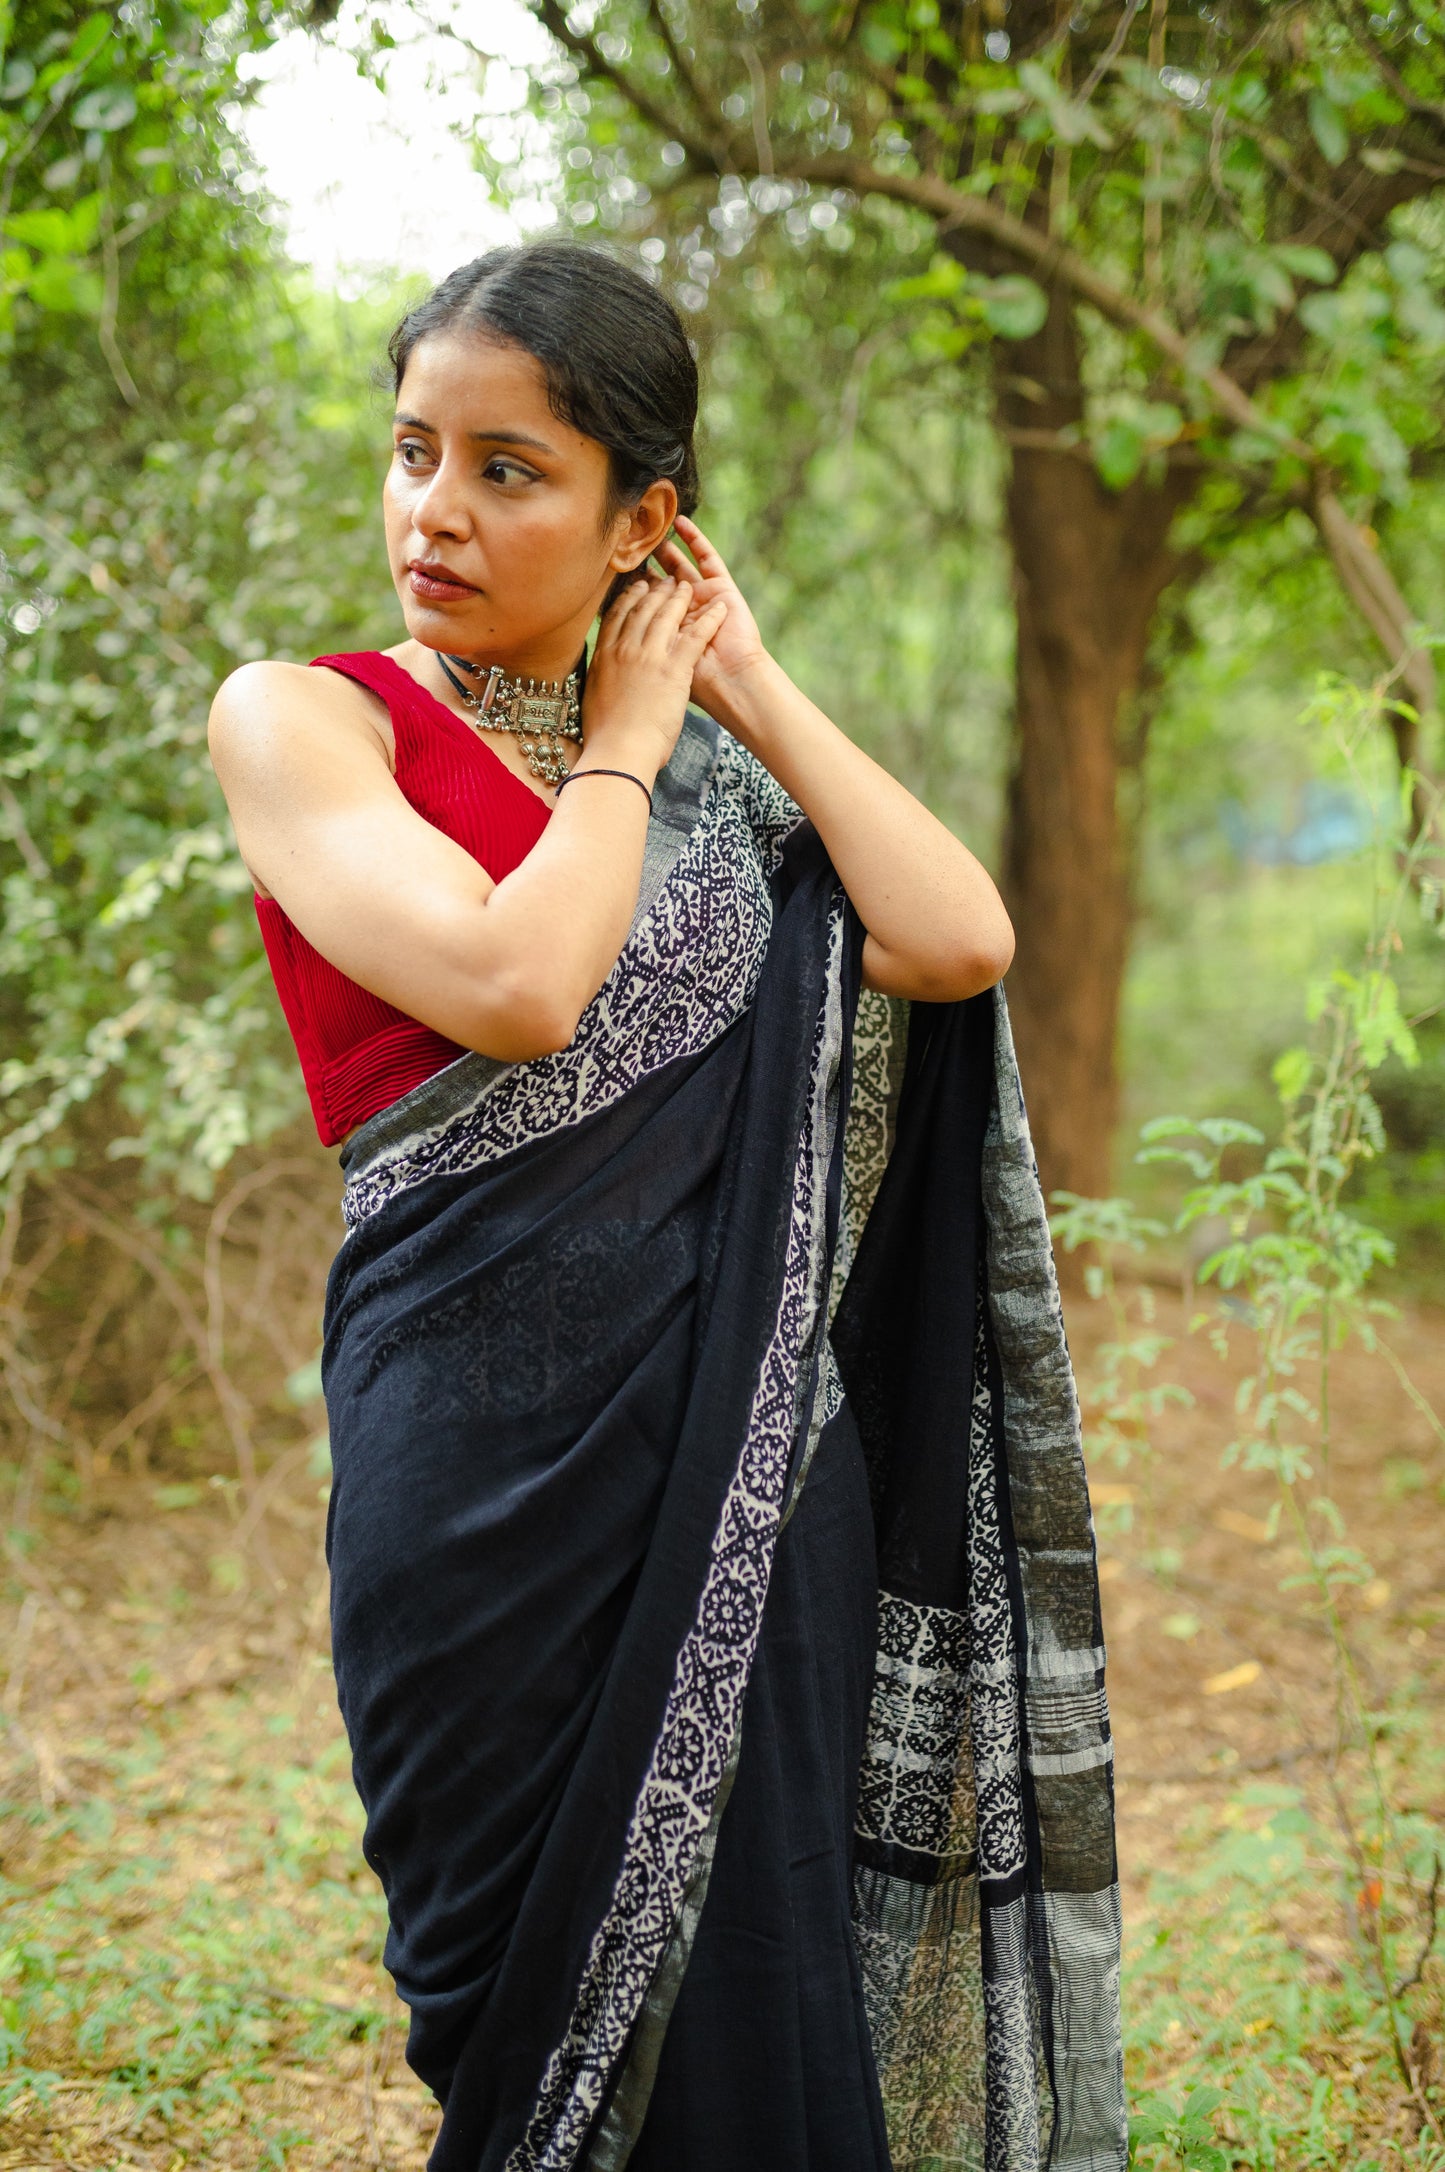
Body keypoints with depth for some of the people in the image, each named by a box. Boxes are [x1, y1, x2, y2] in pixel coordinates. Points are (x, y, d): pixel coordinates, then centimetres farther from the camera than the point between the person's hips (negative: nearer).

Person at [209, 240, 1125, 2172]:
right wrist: (623, 739, -2)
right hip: (496, 1446, -4)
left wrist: (746, 681, 3)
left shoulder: (716, 767, 13)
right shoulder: (304, 718, -1)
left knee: (761, 1994, 10)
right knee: (560, 2006, 7)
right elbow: (513, 983, -18)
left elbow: (960, 944, -3)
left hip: (755, 1437, 4)